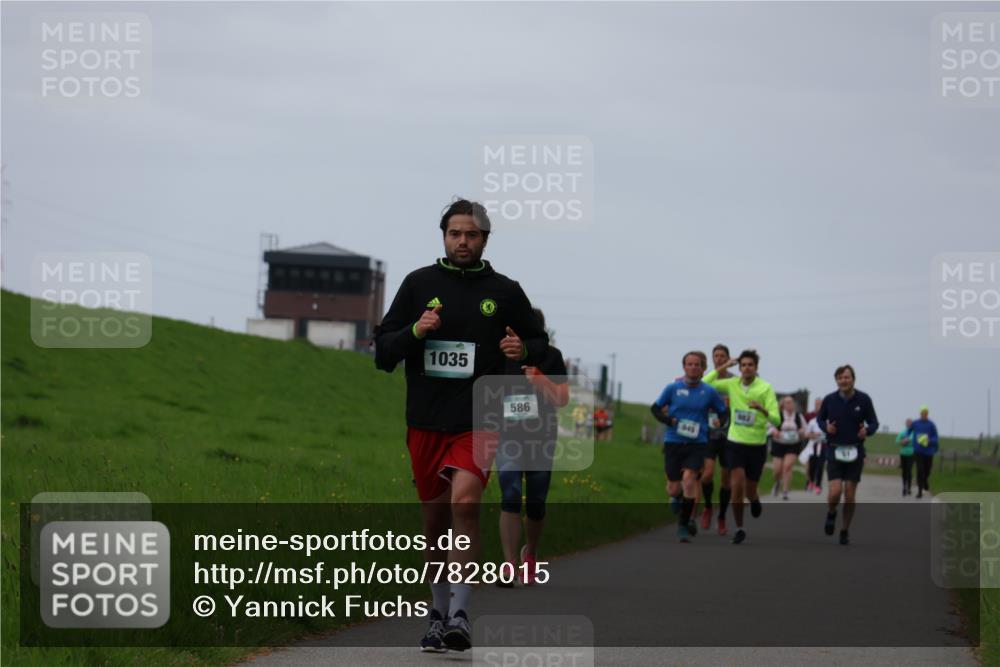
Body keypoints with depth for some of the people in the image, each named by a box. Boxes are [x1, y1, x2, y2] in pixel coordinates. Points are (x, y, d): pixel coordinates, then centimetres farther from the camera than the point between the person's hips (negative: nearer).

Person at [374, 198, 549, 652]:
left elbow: (540, 343, 17)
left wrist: (524, 350, -6)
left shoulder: (504, 292, 6)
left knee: (465, 503, -22)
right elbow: (383, 351, 8)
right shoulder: (420, 284, 7)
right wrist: (415, 332, -12)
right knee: (435, 517, 10)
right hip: (426, 421, 2)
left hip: (479, 420, -2)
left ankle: (460, 614, -23)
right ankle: (440, 613, 26)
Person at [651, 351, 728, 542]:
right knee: (674, 489, 4)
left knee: (689, 480, -18)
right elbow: (655, 408, 8)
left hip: (697, 444, -1)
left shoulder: (710, 392, 0)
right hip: (673, 442, 1)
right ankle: (677, 498, 44)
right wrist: (669, 420, -9)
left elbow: (723, 413, 12)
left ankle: (683, 525, -6)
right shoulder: (673, 388, -1)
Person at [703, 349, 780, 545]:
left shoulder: (765, 388, -8)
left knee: (749, 491, 8)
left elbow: (776, 420, -14)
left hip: (757, 445, -1)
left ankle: (755, 500, 46)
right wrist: (723, 367, -6)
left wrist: (762, 409, -35)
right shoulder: (731, 384, -1)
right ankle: (739, 529, 3)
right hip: (735, 443, 1)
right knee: (737, 487, -12)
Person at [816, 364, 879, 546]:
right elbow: (820, 418, 14)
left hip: (855, 452, 0)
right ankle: (831, 514, 20)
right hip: (834, 451, 0)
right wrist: (826, 427, -8)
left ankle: (845, 531, 17)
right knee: (835, 492, -13)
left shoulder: (863, 399, -3)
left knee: (850, 495, 1)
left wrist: (867, 430, -16)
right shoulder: (830, 400, -2)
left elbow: (874, 422, 6)